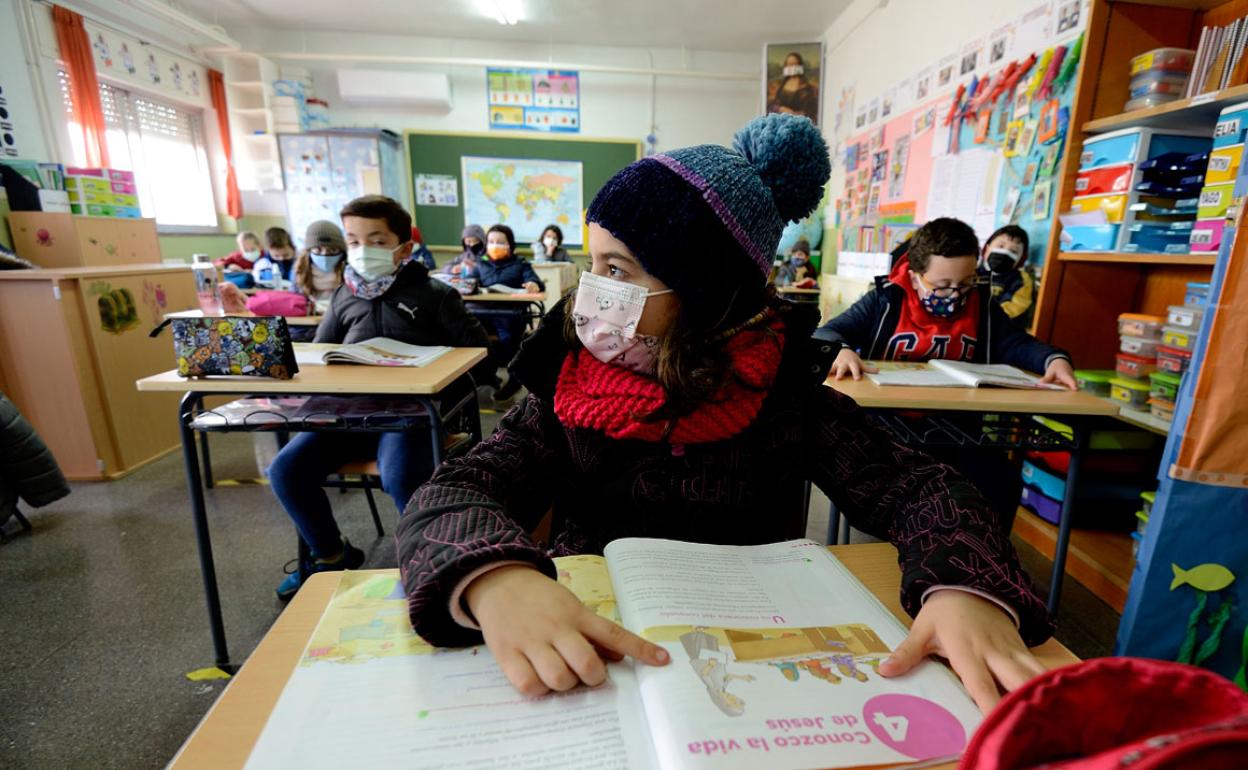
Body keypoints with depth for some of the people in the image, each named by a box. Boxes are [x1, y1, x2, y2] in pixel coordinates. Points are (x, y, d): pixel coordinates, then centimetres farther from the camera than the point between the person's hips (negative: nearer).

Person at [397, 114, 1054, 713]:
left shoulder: (784, 395, -10)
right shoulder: (566, 395, -9)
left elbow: (916, 489, -12)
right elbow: (448, 496, -18)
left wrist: (969, 589, -34)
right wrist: (496, 579, -40)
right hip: (585, 668, 0)